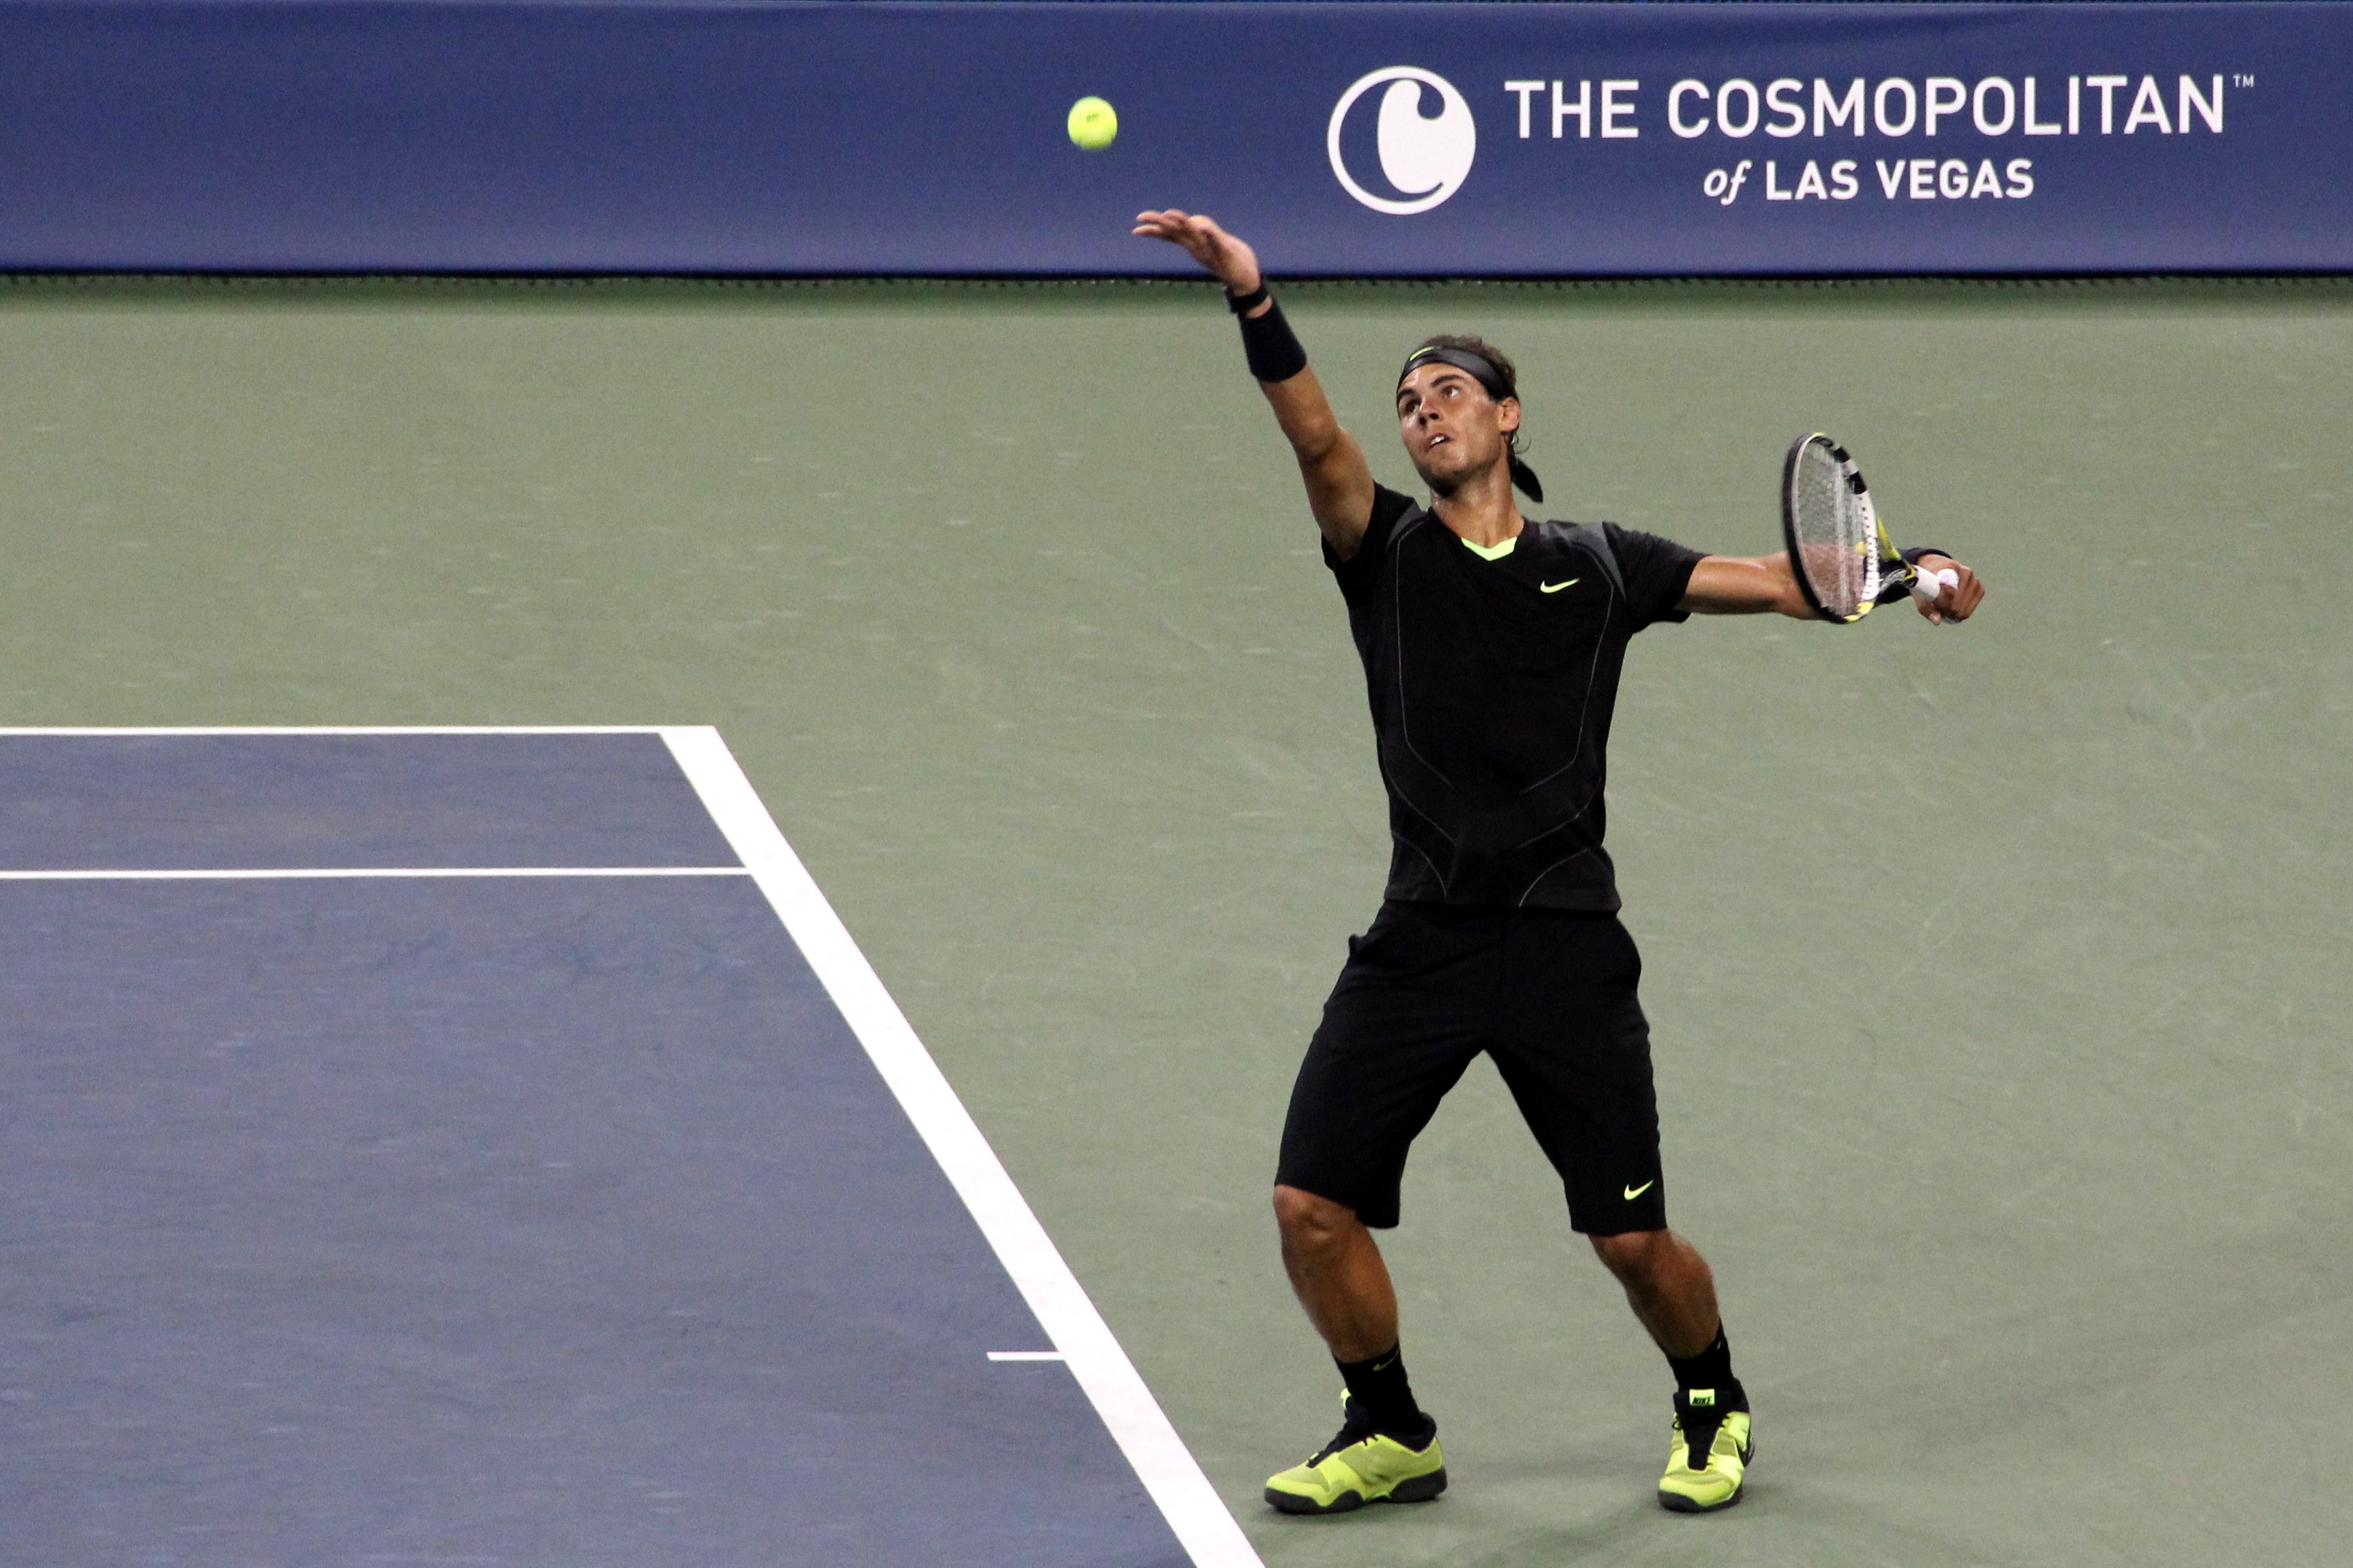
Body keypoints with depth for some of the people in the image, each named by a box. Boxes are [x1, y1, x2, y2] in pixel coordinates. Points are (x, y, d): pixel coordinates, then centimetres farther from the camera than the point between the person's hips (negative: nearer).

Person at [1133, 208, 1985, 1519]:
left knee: (1634, 1239, 0)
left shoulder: (1594, 565, 9)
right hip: (1421, 943, 1)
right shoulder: (1387, 551, 6)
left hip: (1566, 944, -1)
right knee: (1314, 1208, -6)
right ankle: (1391, 1436, 17)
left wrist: (1909, 566, -9)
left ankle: (1713, 1409, 29)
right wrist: (1254, 302, -27)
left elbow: (1779, 580, 8)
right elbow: (1316, 439, -10)